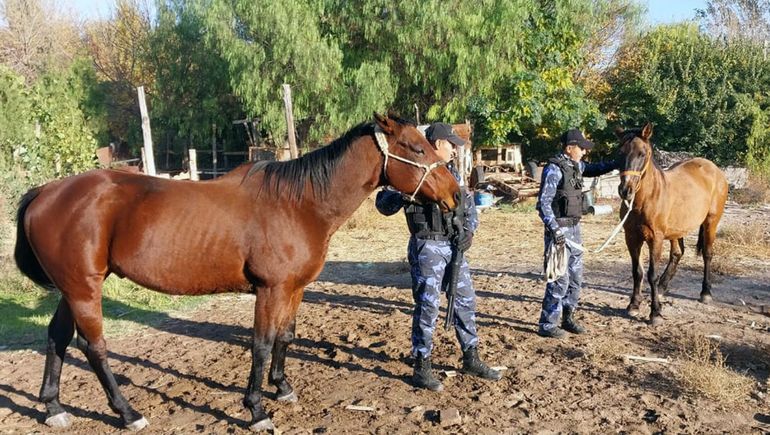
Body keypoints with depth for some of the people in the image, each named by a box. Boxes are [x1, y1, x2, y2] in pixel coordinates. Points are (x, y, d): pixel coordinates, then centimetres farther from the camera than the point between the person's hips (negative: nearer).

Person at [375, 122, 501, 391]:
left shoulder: (451, 172, 13)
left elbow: (469, 205, 19)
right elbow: (384, 205, -14)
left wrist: (469, 230, 1)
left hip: (454, 246, 8)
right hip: (426, 247, -7)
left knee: (466, 301, 13)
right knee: (427, 306, -4)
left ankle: (471, 361, 27)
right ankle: (421, 369, 9)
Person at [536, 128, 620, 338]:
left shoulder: (576, 166, 9)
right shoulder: (554, 169, -16)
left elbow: (594, 169, 30)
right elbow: (543, 204, -19)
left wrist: (616, 164, 13)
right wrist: (555, 230, -24)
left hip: (574, 228, 9)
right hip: (560, 229, -9)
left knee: (576, 277, 15)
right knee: (560, 279, -6)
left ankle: (568, 318, 27)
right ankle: (547, 325, 4)